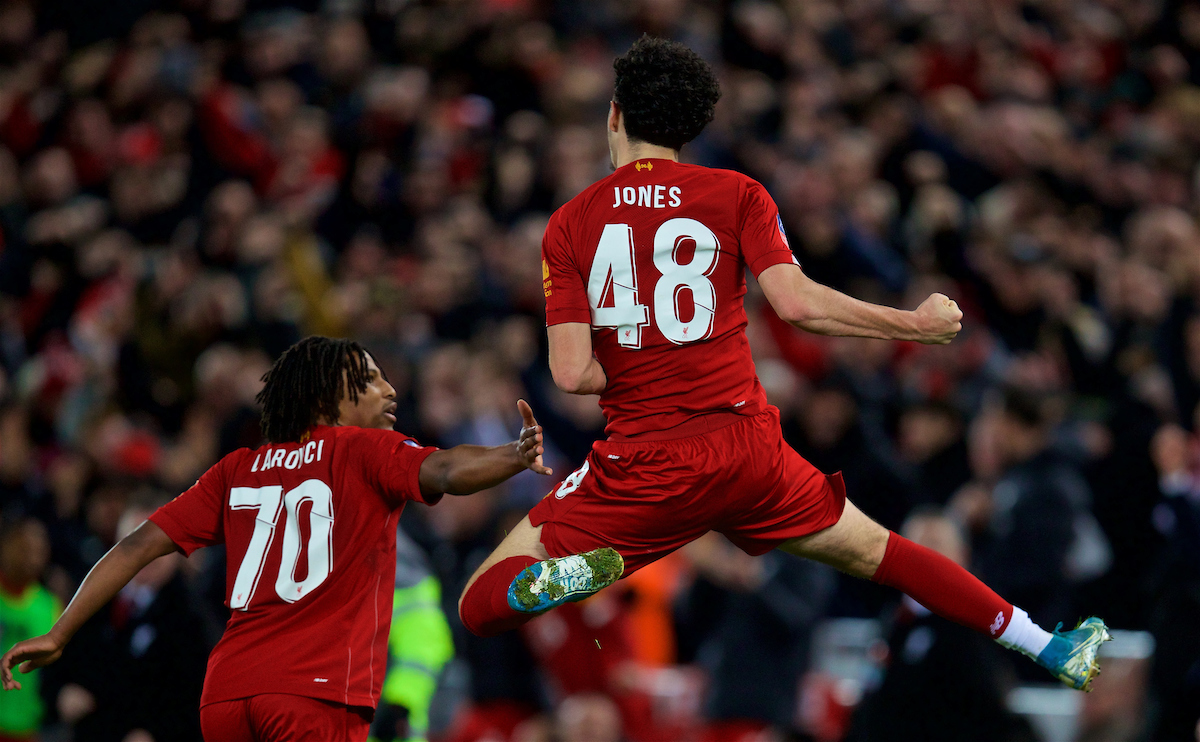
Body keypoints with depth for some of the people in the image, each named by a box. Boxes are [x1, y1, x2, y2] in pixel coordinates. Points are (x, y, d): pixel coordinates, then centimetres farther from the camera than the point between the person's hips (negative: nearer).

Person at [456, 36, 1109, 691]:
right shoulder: (737, 195, 3)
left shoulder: (569, 224, 1)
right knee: (871, 552, 24)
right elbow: (797, 303, -8)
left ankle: (562, 577, -30)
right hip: (747, 447, 2)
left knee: (481, 605, 3)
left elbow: (573, 373, -7)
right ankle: (1051, 650, 21)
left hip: (642, 466, -2)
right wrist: (915, 324, 4)